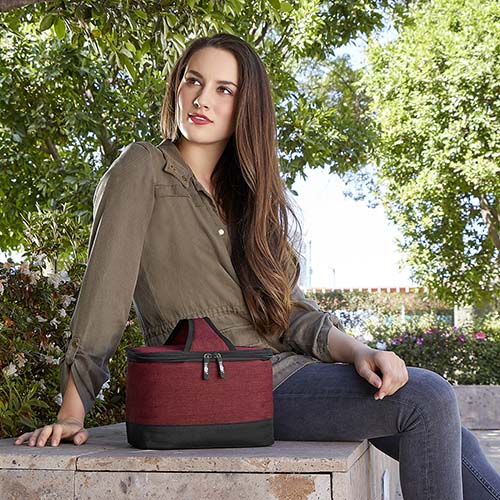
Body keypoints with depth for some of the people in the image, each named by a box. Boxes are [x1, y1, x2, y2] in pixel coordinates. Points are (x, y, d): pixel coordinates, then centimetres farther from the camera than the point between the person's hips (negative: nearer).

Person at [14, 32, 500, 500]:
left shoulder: (248, 196, 18)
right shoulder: (143, 169, -1)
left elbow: (293, 310, 9)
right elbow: (105, 289, -8)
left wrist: (358, 351, -9)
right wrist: (72, 414, -13)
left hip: (285, 365, 7)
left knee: (446, 439, -6)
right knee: (428, 399, -19)